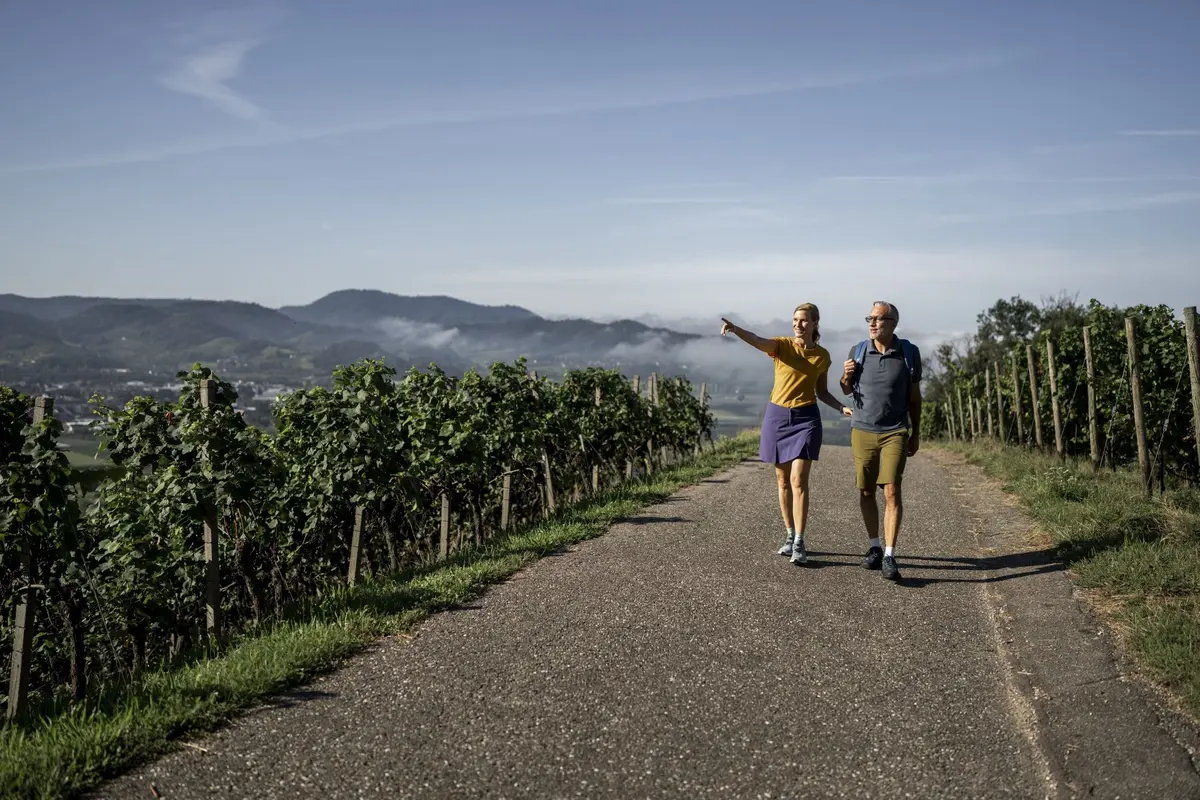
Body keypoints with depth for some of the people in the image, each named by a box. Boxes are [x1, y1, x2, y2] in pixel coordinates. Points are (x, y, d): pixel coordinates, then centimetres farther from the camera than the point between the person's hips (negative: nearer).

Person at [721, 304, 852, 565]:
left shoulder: (823, 356, 4)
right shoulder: (782, 345, -3)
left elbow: (822, 392, 13)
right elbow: (757, 341, -25)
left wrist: (842, 407, -4)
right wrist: (734, 329, -45)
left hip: (806, 418, 0)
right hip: (777, 416, 1)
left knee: (798, 480, -10)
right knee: (783, 480, 9)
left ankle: (799, 543, -6)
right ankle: (790, 535, 23)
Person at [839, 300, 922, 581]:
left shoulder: (909, 353, -2)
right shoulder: (858, 351, 0)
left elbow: (914, 396, 6)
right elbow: (847, 390, 13)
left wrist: (916, 434, 7)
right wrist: (846, 376, -10)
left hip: (895, 433, -2)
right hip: (862, 431, 2)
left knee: (892, 491, -12)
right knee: (866, 492, 7)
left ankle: (889, 556, -11)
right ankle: (874, 546, 24)